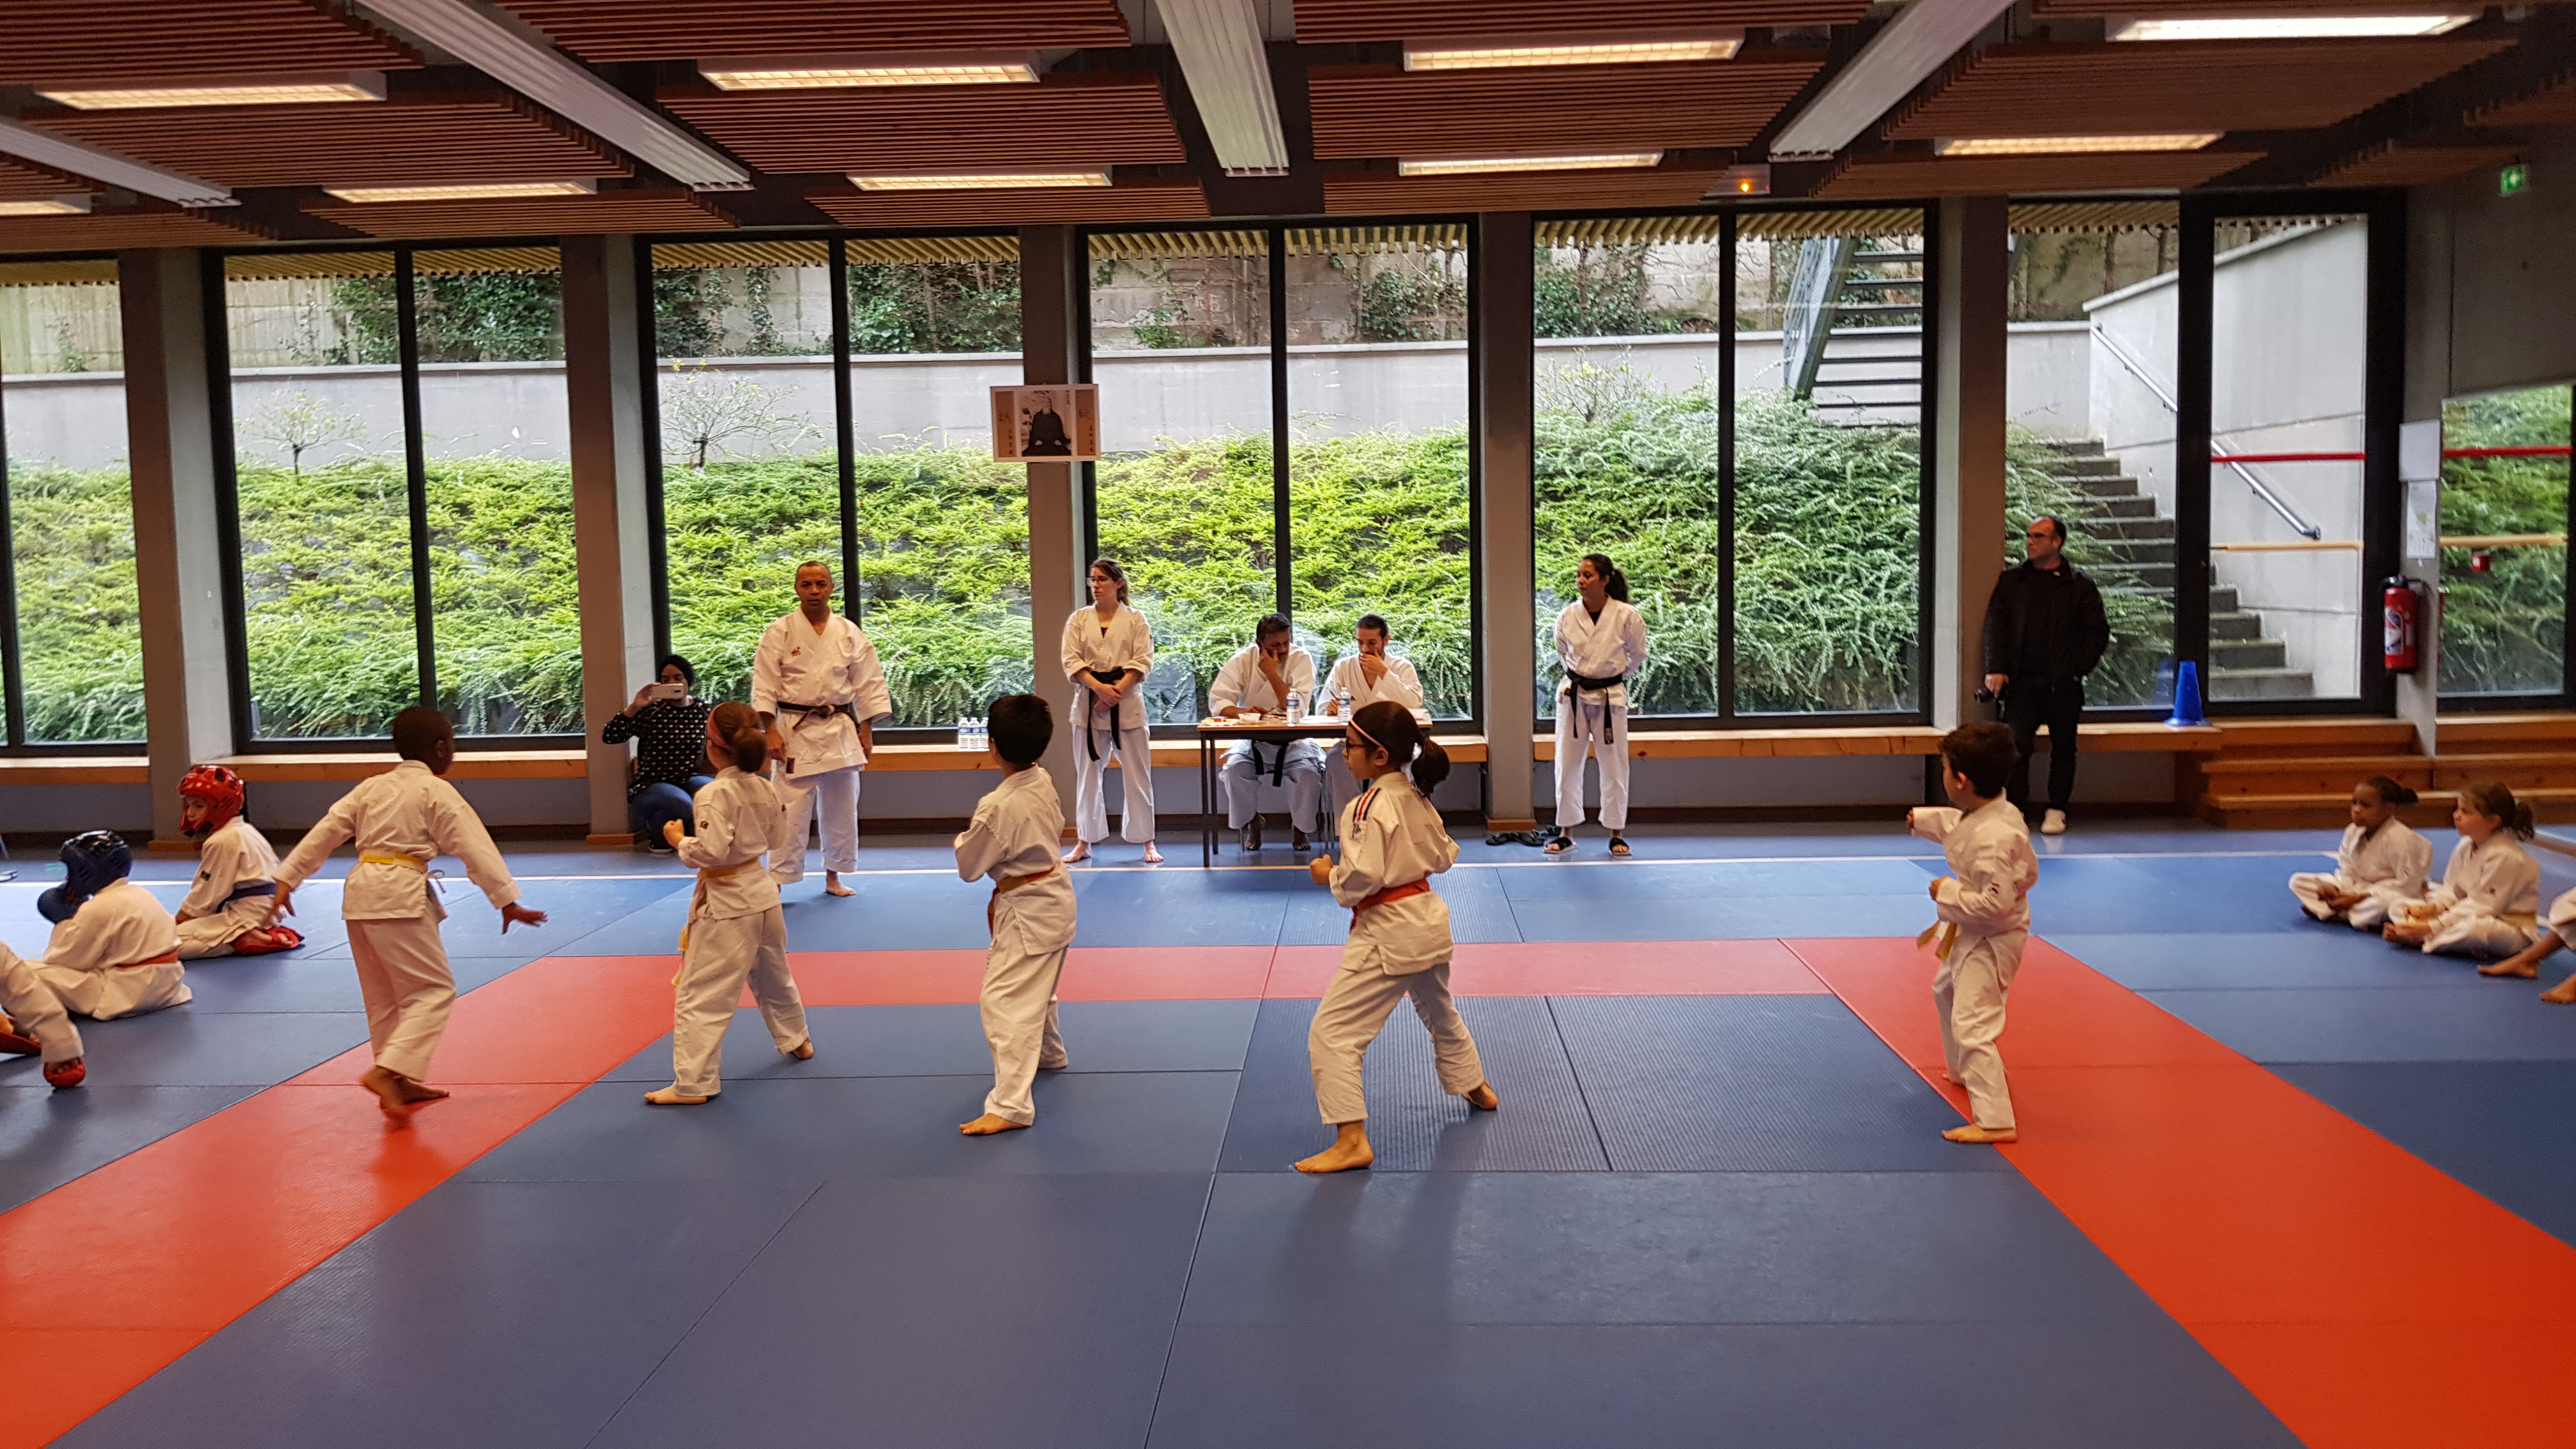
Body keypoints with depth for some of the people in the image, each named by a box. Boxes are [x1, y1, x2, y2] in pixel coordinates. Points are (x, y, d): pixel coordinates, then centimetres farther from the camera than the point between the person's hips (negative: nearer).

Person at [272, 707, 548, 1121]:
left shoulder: (370, 787, 15)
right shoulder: (436, 792, -4)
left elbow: (324, 833, 14)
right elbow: (476, 848, -9)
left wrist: (287, 879, 19)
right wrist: (508, 901, -10)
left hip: (359, 892, 8)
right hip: (401, 895, -8)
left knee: (385, 995, 16)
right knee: (434, 989, -2)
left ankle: (403, 1084, 24)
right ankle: (388, 1071, -18)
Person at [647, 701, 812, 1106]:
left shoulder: (714, 795, -21)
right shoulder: (765, 789, 0)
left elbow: (711, 850, -26)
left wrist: (679, 841, -10)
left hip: (726, 904, -8)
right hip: (762, 891, 8)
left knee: (699, 994, -1)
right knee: (773, 975, 28)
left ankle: (692, 1083, 0)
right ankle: (796, 1040, 46)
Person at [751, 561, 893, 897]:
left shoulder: (849, 633, 3)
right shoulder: (779, 633, -4)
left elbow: (868, 684, 6)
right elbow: (764, 686, -5)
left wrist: (866, 730, 3)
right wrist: (771, 731, -12)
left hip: (840, 731, 3)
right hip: (795, 731, -3)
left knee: (841, 810, 11)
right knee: (790, 811, -6)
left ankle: (833, 876, 25)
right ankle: (778, 881, 2)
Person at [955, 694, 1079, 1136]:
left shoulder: (997, 808, -27)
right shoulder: (1044, 782, -2)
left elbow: (968, 867, -14)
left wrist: (964, 839, 5)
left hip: (1026, 911, -10)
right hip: (1056, 896, 10)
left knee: (1006, 1002, -10)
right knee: (1037, 990, 30)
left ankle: (1011, 1104, -14)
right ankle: (1048, 1054, 53)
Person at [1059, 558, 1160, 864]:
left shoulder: (1135, 619, 2)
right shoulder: (1079, 619, 7)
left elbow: (1143, 662, -4)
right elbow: (1072, 661, -1)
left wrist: (1117, 691, -16)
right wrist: (1099, 688, -15)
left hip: (1127, 704, -2)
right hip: (1088, 704, 2)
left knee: (1137, 775, 2)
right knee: (1088, 775, 7)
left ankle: (1147, 842, 10)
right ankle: (1084, 842, 16)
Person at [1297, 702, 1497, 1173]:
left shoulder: (1370, 807, -20)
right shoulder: (1418, 798, 5)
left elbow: (1363, 877, -25)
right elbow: (1444, 856, 14)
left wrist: (1328, 875, -8)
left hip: (1387, 932, -9)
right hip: (1429, 921, 9)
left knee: (1331, 1032, -7)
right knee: (1440, 1012, 33)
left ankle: (1352, 1141, -9)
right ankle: (1476, 1087, 55)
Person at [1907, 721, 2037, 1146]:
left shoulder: (1993, 838, -34)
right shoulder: (1987, 812, -4)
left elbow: (1995, 903, -34)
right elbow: (1959, 825, 20)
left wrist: (1948, 894, -23)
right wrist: (1924, 819, 27)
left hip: (1990, 939, -11)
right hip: (1969, 933, 11)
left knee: (1972, 1024, -14)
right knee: (1947, 990, 32)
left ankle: (1995, 1122, -11)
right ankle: (1965, 1072, 52)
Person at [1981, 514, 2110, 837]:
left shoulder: (2080, 587, 5)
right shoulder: (2010, 582, 10)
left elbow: (2098, 632, 6)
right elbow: (1995, 626, 6)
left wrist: (2078, 669, -4)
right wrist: (1996, 669, -5)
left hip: (2063, 684, 0)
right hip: (2021, 682, 1)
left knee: (2063, 747, 7)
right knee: (2015, 747, -8)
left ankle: (2057, 809, 19)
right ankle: (2016, 808, 3)